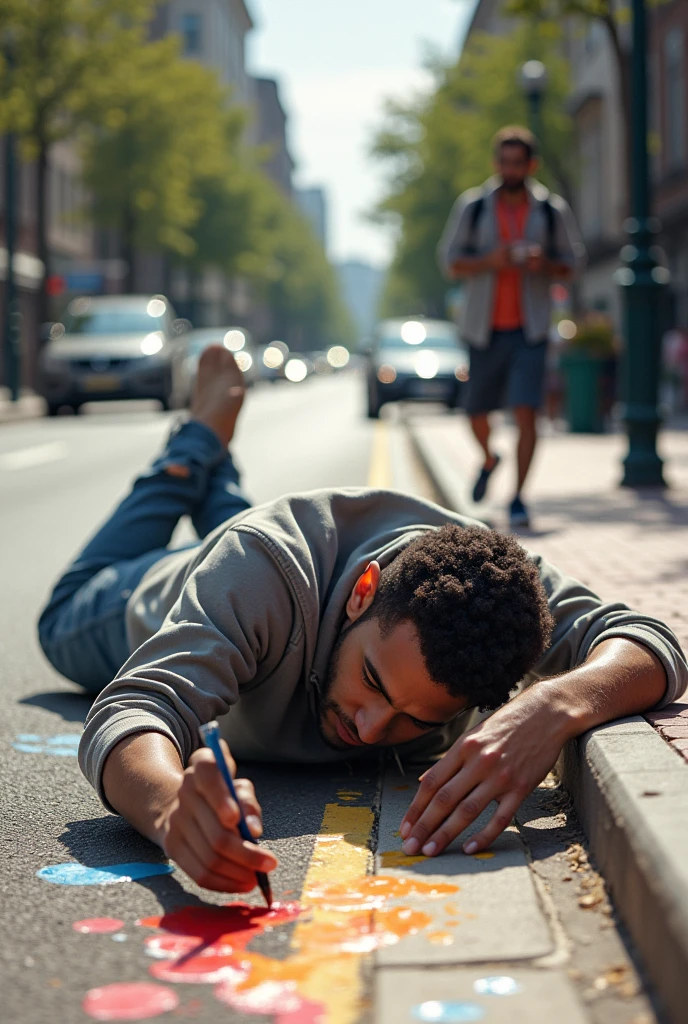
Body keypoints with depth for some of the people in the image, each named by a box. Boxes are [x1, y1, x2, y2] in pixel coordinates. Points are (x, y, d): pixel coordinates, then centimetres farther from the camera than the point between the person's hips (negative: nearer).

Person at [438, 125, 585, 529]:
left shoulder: (553, 210, 2)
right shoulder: (472, 206, 1)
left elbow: (572, 262, 8)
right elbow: (450, 261, 2)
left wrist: (543, 264, -14)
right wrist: (490, 261, -17)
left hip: (530, 329, -1)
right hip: (485, 328, 1)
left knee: (526, 412, -13)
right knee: (478, 413, 11)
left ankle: (518, 497, -6)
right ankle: (489, 459, 43)